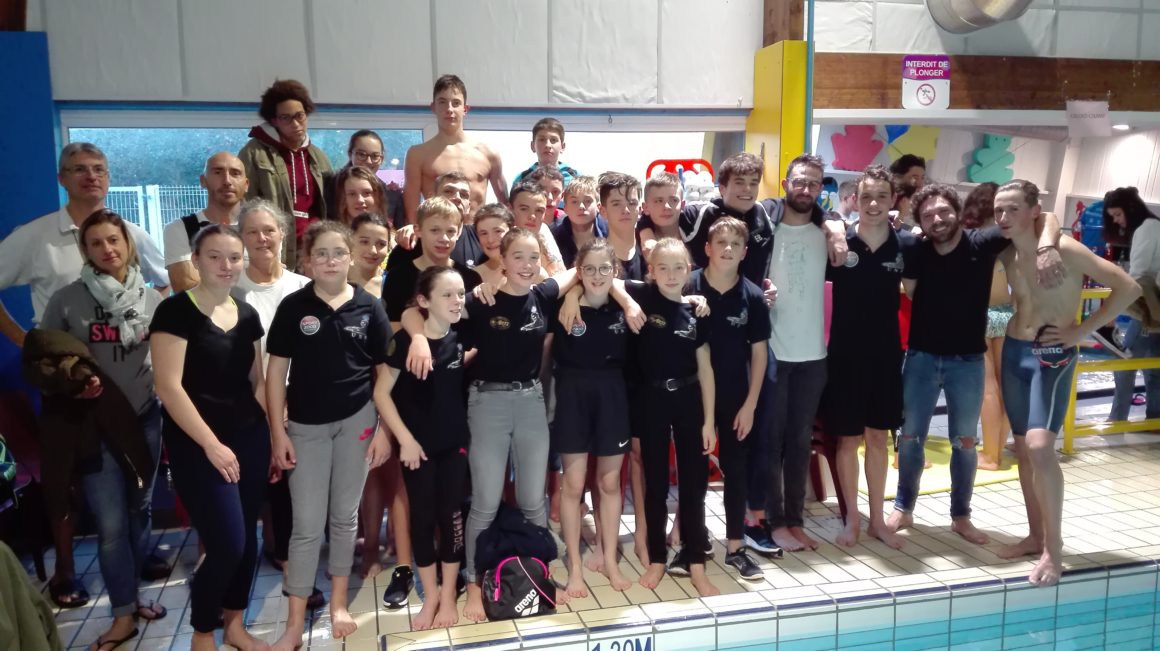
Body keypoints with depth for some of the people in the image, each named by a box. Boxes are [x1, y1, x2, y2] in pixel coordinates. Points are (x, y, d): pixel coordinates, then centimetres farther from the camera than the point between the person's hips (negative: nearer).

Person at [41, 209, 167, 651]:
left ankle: (128, 594, 33)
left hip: (145, 418, 3)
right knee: (111, 524, -2)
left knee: (140, 511, 15)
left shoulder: (152, 299, 1)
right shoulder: (67, 300, -6)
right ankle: (124, 614, 12)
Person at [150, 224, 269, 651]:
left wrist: (276, 432, 7)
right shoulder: (176, 311, -10)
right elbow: (168, 387, -16)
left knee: (247, 537, 11)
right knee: (226, 544, -7)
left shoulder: (247, 315, 8)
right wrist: (211, 444, -17)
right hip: (197, 445, -6)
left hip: (249, 438, 6)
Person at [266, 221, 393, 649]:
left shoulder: (369, 307, -1)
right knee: (307, 524, 2)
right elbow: (276, 372, -1)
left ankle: (338, 604, 28)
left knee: (344, 516, 12)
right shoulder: (293, 306, -3)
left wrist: (384, 429, -2)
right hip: (306, 425, -1)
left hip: (357, 420, 1)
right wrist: (277, 431, -6)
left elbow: (384, 372, 2)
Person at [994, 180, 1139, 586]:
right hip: (1014, 351, 6)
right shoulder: (1007, 255, 2)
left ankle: (1053, 547, -6)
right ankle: (1036, 535, 24)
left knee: (1040, 447, -19)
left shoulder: (1064, 249, -16)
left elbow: (1129, 288, -16)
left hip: (1053, 356, -6)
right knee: (1023, 447, 10)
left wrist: (1081, 331, -14)